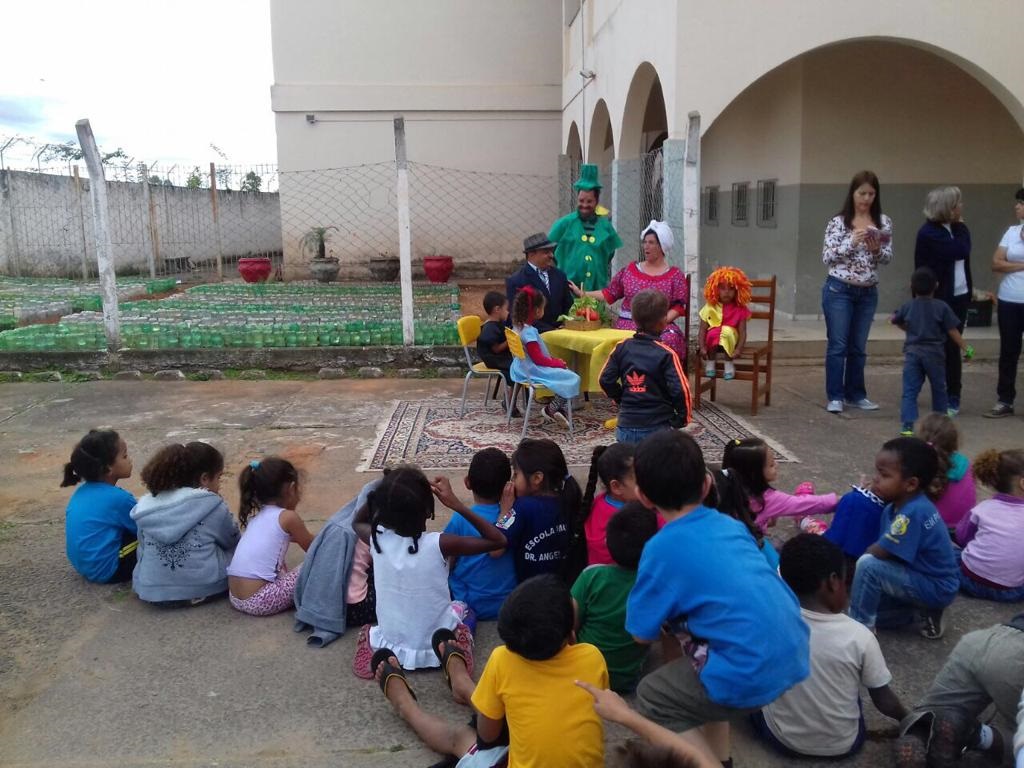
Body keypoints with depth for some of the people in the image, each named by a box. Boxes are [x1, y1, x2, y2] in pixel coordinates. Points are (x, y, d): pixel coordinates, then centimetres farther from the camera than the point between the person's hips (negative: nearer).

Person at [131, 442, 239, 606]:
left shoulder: (146, 505, 1)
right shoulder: (212, 505, -10)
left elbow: (143, 549, 10)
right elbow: (232, 543, 6)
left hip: (152, 591, 5)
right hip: (203, 588, -4)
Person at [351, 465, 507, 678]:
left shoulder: (377, 538, -16)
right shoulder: (438, 544, -25)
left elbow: (357, 522, 10)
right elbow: (499, 540, -16)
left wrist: (386, 492, -4)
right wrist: (456, 504, -19)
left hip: (389, 647, 2)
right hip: (436, 650, -2)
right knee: (461, 607, 28)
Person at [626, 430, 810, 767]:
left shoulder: (662, 548, -10)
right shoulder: (730, 524, 9)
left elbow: (642, 634, -2)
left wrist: (657, 602, 15)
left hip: (751, 676, -7)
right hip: (796, 656, 7)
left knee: (651, 696, 16)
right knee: (690, 667, 30)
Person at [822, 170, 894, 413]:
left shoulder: (883, 222, 5)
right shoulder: (838, 221, -5)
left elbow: (888, 257, 5)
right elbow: (827, 257, -8)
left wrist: (876, 249, -16)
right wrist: (852, 241, -20)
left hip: (868, 293, 4)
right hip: (839, 290, -4)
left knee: (859, 347, 11)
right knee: (838, 345, -1)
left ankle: (855, 394, 22)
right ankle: (835, 396, 7)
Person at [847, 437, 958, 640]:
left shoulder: (912, 513, -29)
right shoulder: (904, 504, 0)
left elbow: (878, 552, -25)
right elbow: (883, 550, 7)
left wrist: (855, 559, -7)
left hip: (936, 588, -10)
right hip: (924, 577, 10)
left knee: (868, 565, -27)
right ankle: (929, 611, 16)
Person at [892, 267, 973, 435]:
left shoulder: (907, 307, 3)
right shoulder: (942, 307, -4)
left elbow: (895, 321, 21)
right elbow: (952, 331, -3)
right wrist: (966, 347, 5)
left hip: (912, 352, 1)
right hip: (934, 353, -1)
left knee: (909, 390, -2)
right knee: (939, 389, 16)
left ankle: (907, 424, -15)